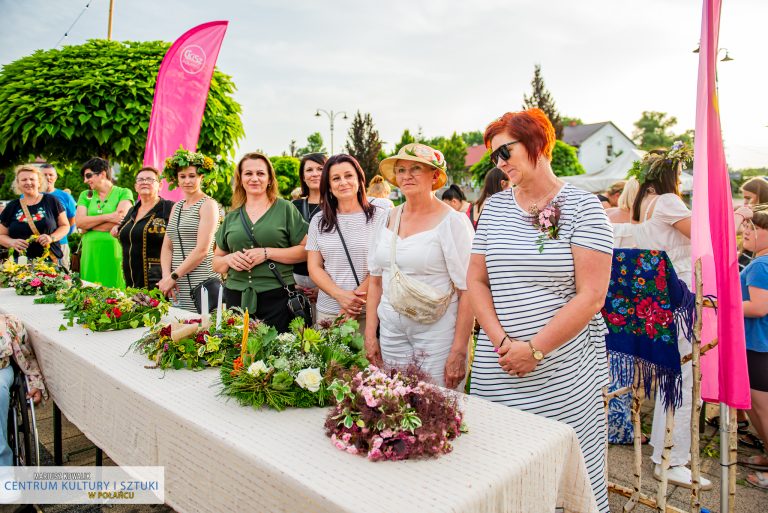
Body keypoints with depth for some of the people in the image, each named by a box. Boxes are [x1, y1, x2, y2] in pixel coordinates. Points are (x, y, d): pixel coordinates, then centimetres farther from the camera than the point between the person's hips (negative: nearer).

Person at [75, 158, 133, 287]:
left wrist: (89, 225, -4)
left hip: (114, 251, -4)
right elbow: (79, 222, 1)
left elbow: (121, 220, -12)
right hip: (90, 252, 4)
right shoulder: (85, 195, 16)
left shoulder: (123, 193, 3)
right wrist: (108, 217, -13)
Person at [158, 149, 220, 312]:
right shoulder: (176, 207, 18)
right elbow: (167, 246, 13)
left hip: (201, 286, -6)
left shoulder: (208, 204, -4)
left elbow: (202, 250, -12)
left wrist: (173, 276, -11)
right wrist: (166, 276, -3)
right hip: (177, 287, 6)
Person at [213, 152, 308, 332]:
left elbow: (305, 251, -4)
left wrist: (267, 253, -13)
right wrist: (229, 259, -4)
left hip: (277, 297, -3)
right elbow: (216, 263, 18)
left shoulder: (285, 209, 3)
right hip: (236, 297, 3)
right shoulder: (231, 217, 13)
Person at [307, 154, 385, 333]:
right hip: (328, 311, 3)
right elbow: (314, 268, 5)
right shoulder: (318, 221, 8)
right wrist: (340, 295, -11)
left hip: (369, 312, -2)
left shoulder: (380, 217, -1)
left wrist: (357, 298, -13)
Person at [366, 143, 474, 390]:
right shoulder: (388, 219, 7)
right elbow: (375, 280, 12)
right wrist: (370, 334, 7)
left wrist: (459, 351, -16)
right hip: (392, 331, 5)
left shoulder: (452, 222, -8)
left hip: (437, 332, -4)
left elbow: (468, 291, -12)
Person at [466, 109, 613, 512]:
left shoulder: (582, 207, -4)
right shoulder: (494, 207, 9)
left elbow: (591, 296, -9)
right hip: (497, 368, 4)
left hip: (564, 368, -3)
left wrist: (535, 349, -13)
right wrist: (502, 340, -6)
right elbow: (476, 281, 7)